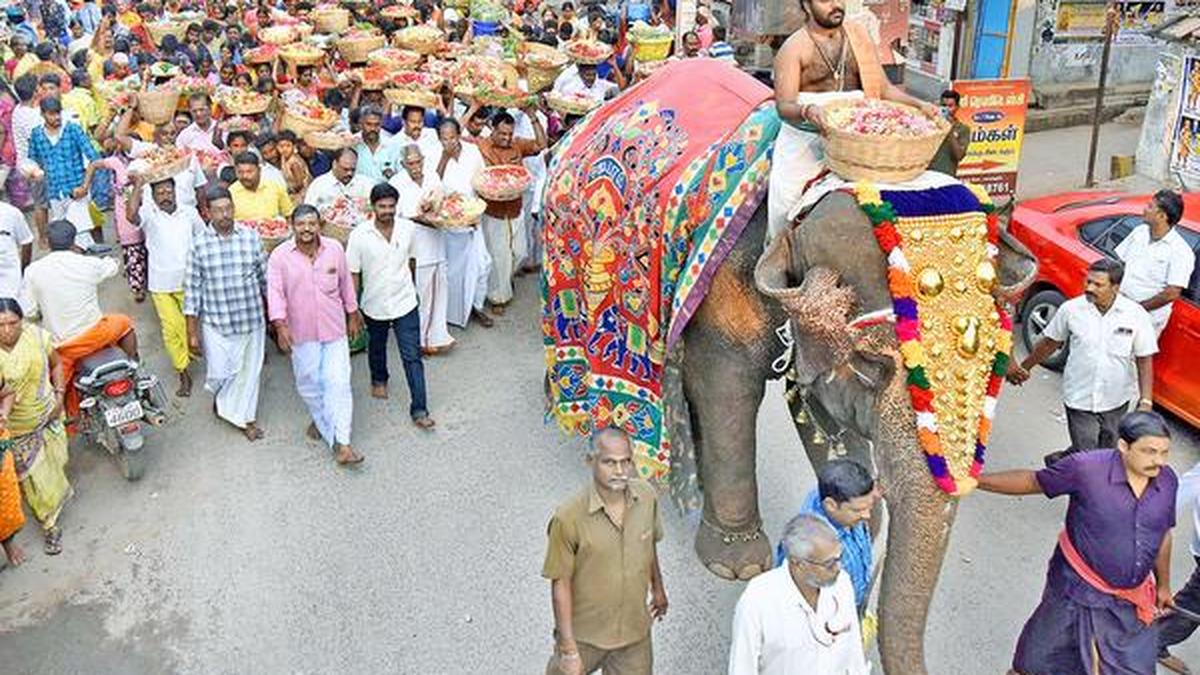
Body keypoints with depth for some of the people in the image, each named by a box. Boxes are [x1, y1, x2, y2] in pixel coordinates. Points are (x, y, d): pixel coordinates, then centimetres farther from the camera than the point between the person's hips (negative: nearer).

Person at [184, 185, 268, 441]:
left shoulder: (251, 237, -4)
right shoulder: (199, 244, -8)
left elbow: (265, 277, 5)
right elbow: (192, 289, -5)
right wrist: (192, 332, -5)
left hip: (251, 320, 2)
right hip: (216, 324, -1)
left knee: (249, 371, 12)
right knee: (220, 373, 2)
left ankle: (244, 416, 33)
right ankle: (221, 396, 37)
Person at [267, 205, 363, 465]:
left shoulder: (335, 249, -5)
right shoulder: (280, 256, -10)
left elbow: (346, 283, 7)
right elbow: (275, 291, -13)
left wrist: (353, 314, 15)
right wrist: (280, 324, -26)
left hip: (334, 328, 0)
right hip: (301, 331, 0)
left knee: (338, 381, -5)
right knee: (308, 381, 14)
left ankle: (341, 442, -3)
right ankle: (320, 419, 42)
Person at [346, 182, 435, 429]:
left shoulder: (408, 228, -9)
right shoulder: (359, 235, -16)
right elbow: (353, 274, -9)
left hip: (405, 303, 0)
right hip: (375, 305, 0)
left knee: (412, 357, -4)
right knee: (376, 348, 25)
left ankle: (419, 410, 0)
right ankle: (379, 379, 55)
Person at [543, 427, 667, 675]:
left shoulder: (646, 496, -13)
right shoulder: (569, 517, -27)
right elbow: (560, 583, -19)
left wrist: (657, 587, 21)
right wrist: (568, 647, -16)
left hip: (635, 630, 4)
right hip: (585, 634, -3)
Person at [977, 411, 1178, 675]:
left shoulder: (1168, 481, -7)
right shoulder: (1086, 468, -22)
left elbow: (1162, 534, 10)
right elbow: (1031, 482, -8)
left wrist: (1164, 584, 22)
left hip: (1132, 603, 4)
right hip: (1078, 591, -4)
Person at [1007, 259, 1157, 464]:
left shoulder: (1136, 315, -10)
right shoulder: (1071, 309, -9)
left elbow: (1144, 360, -5)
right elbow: (1049, 343, 6)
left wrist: (1145, 401, -10)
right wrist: (1024, 367, 13)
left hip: (1116, 401, 2)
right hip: (1079, 399, -1)